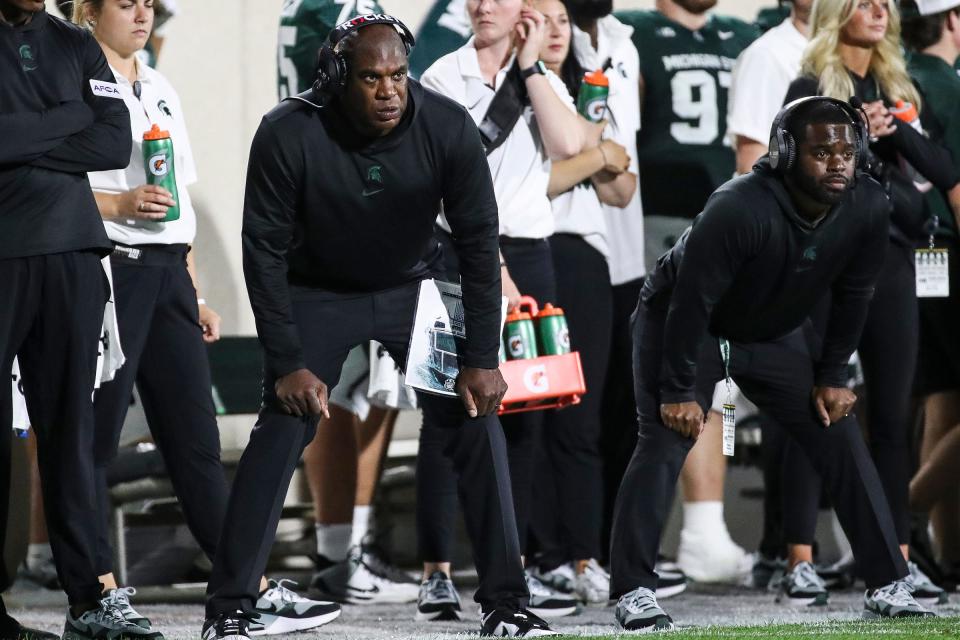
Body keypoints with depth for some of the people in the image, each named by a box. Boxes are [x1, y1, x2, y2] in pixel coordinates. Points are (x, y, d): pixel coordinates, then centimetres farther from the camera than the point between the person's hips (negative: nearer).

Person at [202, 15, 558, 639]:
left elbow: (478, 242, -13)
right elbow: (265, 252, -17)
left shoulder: (448, 129, -22)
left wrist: (482, 360, -14)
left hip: (414, 289, 2)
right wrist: (288, 363, -19)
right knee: (279, 435, -12)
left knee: (477, 421, -7)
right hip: (318, 294, -2)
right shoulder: (289, 135, -26)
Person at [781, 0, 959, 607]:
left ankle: (900, 557, 8)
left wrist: (896, 130, -8)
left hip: (892, 260, 5)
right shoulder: (810, 89, 1)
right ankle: (801, 561, -4)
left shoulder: (900, 89, 15)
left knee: (894, 413, 5)